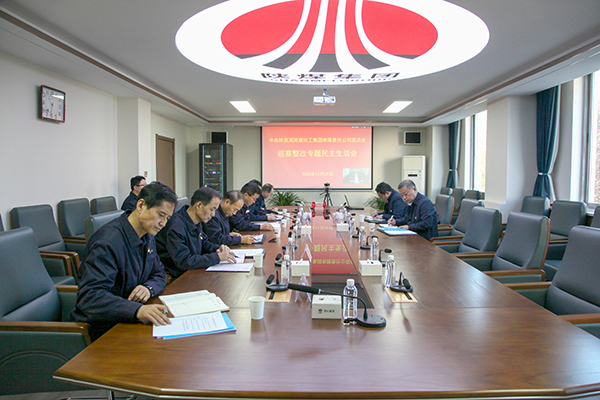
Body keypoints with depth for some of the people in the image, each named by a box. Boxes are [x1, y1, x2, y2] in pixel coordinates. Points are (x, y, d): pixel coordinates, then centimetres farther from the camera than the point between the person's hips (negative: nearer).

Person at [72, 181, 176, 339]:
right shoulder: (108, 242, -23)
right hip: (103, 327, -8)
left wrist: (149, 288, -10)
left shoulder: (147, 235, 6)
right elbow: (89, 296, -31)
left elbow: (159, 274, 14)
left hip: (128, 318, 8)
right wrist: (138, 310, -44)